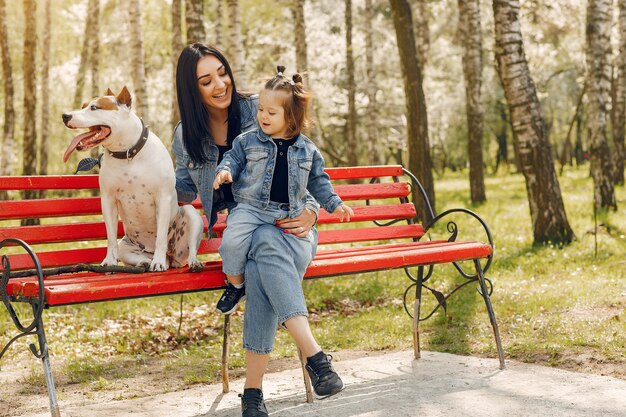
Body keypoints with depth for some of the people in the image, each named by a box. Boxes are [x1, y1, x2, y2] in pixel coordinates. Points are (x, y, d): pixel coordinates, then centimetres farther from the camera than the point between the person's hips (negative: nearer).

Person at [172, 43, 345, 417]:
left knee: (260, 271, -38)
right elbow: (186, 187, 27)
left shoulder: (259, 111, 0)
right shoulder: (186, 138, 8)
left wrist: (311, 212, -12)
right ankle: (315, 355, -46)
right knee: (264, 249, -39)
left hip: (287, 225, -1)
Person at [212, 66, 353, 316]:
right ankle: (235, 284, 1)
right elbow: (233, 157, 10)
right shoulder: (248, 141, 4)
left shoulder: (307, 150, 7)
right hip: (251, 208, -2)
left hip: (289, 214, 2)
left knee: (302, 250, -10)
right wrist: (225, 171, -12)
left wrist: (334, 204, 12)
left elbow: (317, 180, 16)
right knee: (232, 241, -25)